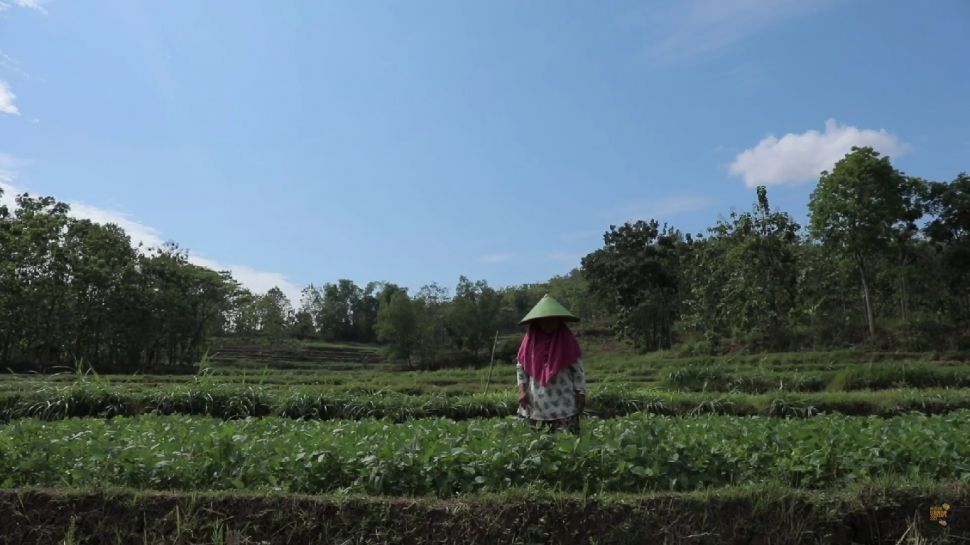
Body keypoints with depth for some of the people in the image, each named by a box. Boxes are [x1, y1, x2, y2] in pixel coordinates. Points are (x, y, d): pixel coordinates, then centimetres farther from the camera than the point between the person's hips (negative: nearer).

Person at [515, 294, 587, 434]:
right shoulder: (530, 339, 3)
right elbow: (520, 366, 9)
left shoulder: (567, 340, -1)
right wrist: (522, 390, -1)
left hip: (564, 404, -2)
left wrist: (581, 393, -4)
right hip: (536, 404, 2)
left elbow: (578, 368, 1)